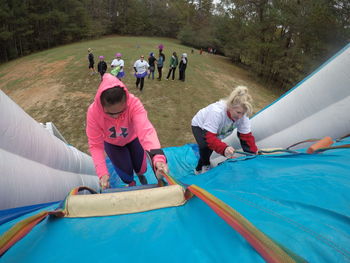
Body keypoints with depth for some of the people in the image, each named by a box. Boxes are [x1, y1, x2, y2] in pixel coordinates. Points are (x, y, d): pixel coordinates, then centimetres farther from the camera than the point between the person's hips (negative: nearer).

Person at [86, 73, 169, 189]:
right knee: (125, 171, -3)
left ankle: (140, 174, 48)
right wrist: (102, 173, -40)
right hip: (112, 143, 0)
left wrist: (158, 157, -69)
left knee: (140, 167, 6)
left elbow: (145, 129, -54)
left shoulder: (134, 103, -40)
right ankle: (131, 183, 37)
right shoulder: (93, 112, -35)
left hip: (132, 138, 0)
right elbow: (95, 145, -29)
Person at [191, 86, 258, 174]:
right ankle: (205, 166, 0)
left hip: (218, 131, 6)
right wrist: (224, 149, -63)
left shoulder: (243, 115, -29)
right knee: (205, 146, -29)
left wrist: (255, 153, -33)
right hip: (200, 126, -5)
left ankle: (199, 169, 32)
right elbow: (209, 137, -48)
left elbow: (247, 136, -22)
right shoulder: (217, 112, -46)